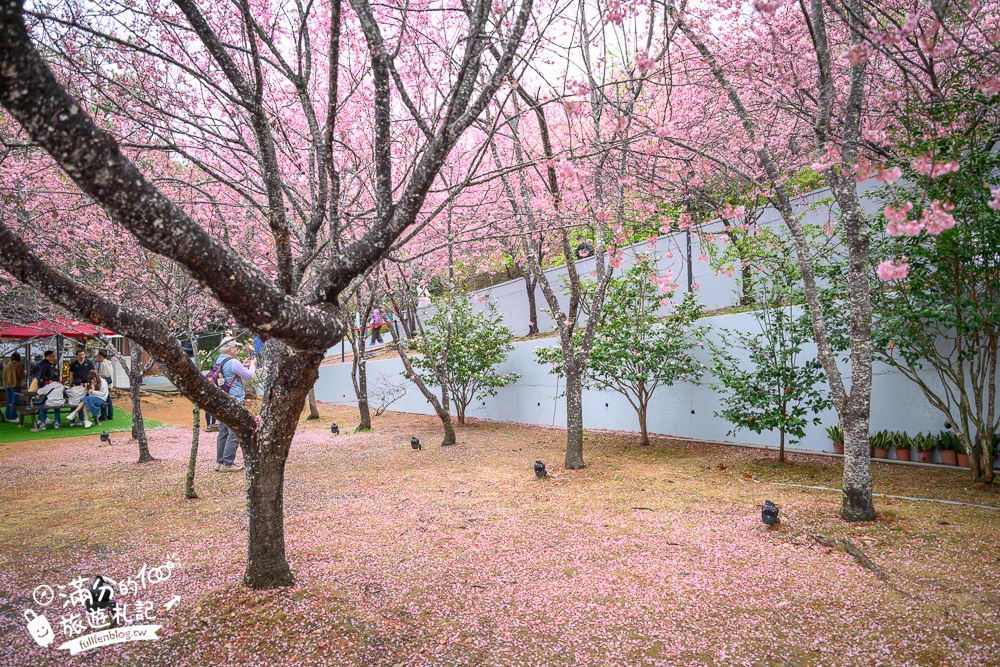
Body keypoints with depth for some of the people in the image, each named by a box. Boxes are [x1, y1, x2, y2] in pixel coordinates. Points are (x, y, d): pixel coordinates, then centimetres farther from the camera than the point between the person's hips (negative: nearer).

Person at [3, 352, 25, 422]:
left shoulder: (6, 365, 9)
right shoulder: (17, 365, -12)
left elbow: (4, 376, 16)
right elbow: (21, 376, -12)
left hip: (7, 385, 7)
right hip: (15, 385, -7)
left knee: (9, 402, 14)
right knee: (15, 402, -3)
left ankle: (8, 416, 17)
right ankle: (13, 417, -5)